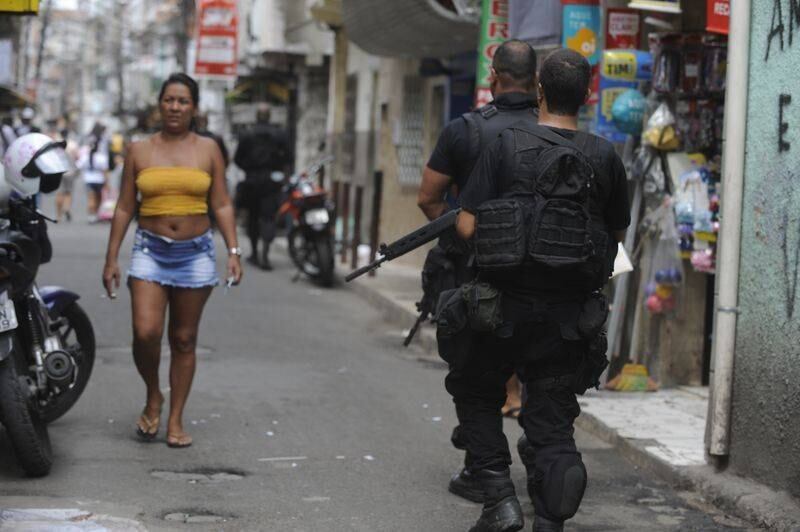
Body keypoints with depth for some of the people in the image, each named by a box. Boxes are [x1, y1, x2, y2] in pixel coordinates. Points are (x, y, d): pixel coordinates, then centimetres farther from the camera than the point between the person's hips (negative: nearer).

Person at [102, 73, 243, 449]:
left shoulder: (208, 150, 6)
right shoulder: (139, 151, 6)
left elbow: (222, 205, 5)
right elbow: (124, 207, 7)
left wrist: (233, 251, -4)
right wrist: (111, 258, 4)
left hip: (196, 254, 1)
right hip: (150, 251, 0)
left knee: (184, 340, 5)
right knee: (145, 333, -16)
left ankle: (175, 420, 14)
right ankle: (153, 397, 12)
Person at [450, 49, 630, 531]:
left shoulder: (507, 146, -7)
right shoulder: (605, 157, 0)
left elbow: (467, 226, -8)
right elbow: (619, 233, 12)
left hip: (507, 307, -2)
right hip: (571, 315, 2)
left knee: (476, 394, 20)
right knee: (553, 422, 9)